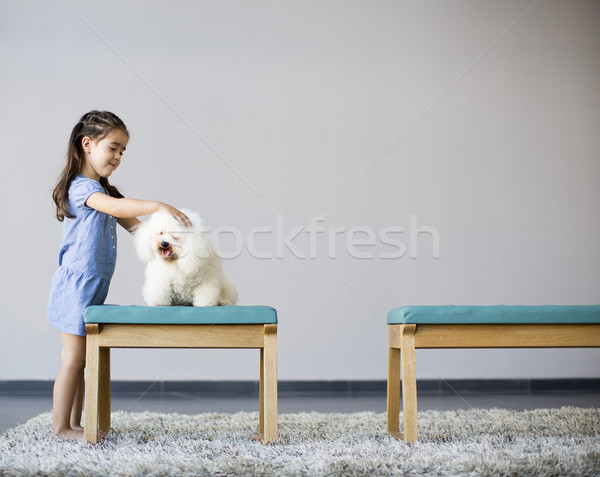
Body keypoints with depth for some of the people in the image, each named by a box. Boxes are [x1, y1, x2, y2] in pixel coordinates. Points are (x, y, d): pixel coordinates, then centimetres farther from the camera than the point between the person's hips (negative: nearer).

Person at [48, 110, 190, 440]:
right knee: (73, 359, -5)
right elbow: (114, 207, -32)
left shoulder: (101, 189, 18)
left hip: (91, 288, 10)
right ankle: (60, 427, 2)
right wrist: (158, 206, -40)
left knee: (79, 360, 12)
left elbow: (133, 225, 11)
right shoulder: (81, 186, -13)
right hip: (76, 285, -10)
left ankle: (74, 424, 17)